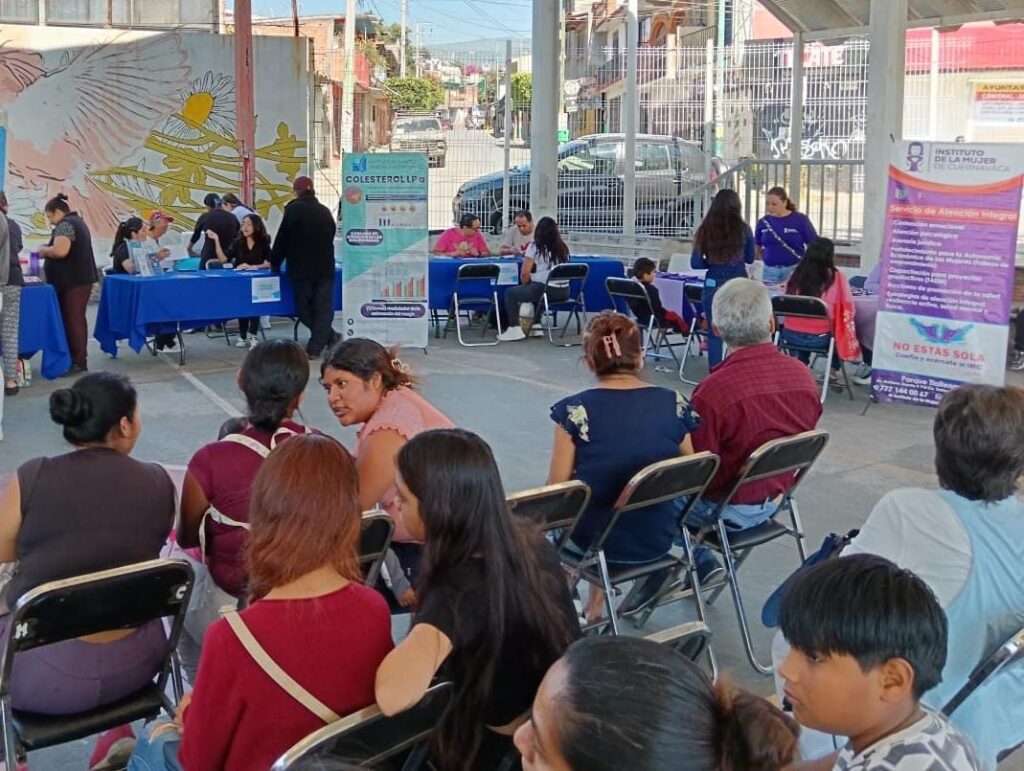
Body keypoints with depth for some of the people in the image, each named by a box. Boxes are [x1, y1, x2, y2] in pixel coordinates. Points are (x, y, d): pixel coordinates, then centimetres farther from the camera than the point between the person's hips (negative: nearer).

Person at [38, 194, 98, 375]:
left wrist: (44, 250, -9)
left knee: (72, 319, -8)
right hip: (81, 278, 10)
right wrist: (48, 252, 17)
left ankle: (79, 362, -7)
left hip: (72, 281, -10)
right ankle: (79, 358, 16)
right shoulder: (77, 221, 18)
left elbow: (60, 251, -27)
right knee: (76, 318, 12)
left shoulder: (65, 225, -14)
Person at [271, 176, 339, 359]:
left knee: (304, 307, 8)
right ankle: (316, 346, -4)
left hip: (301, 268, -4)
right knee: (323, 308, 2)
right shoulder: (325, 211, 10)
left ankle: (330, 337, 9)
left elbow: (282, 239, -2)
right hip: (325, 267, 4)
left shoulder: (294, 210, -4)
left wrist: (275, 263, 8)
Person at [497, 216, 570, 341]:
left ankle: (515, 329, 8)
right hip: (564, 292, 6)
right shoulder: (563, 247, 11)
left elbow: (524, 273, -7)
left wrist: (524, 285, 14)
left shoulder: (535, 247, -3)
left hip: (545, 289, -6)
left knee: (510, 293, 14)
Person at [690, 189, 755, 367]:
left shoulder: (705, 230, -4)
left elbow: (696, 263, -3)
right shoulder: (743, 229, -5)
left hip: (713, 286, 1)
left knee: (714, 334, 7)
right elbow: (749, 259, 8)